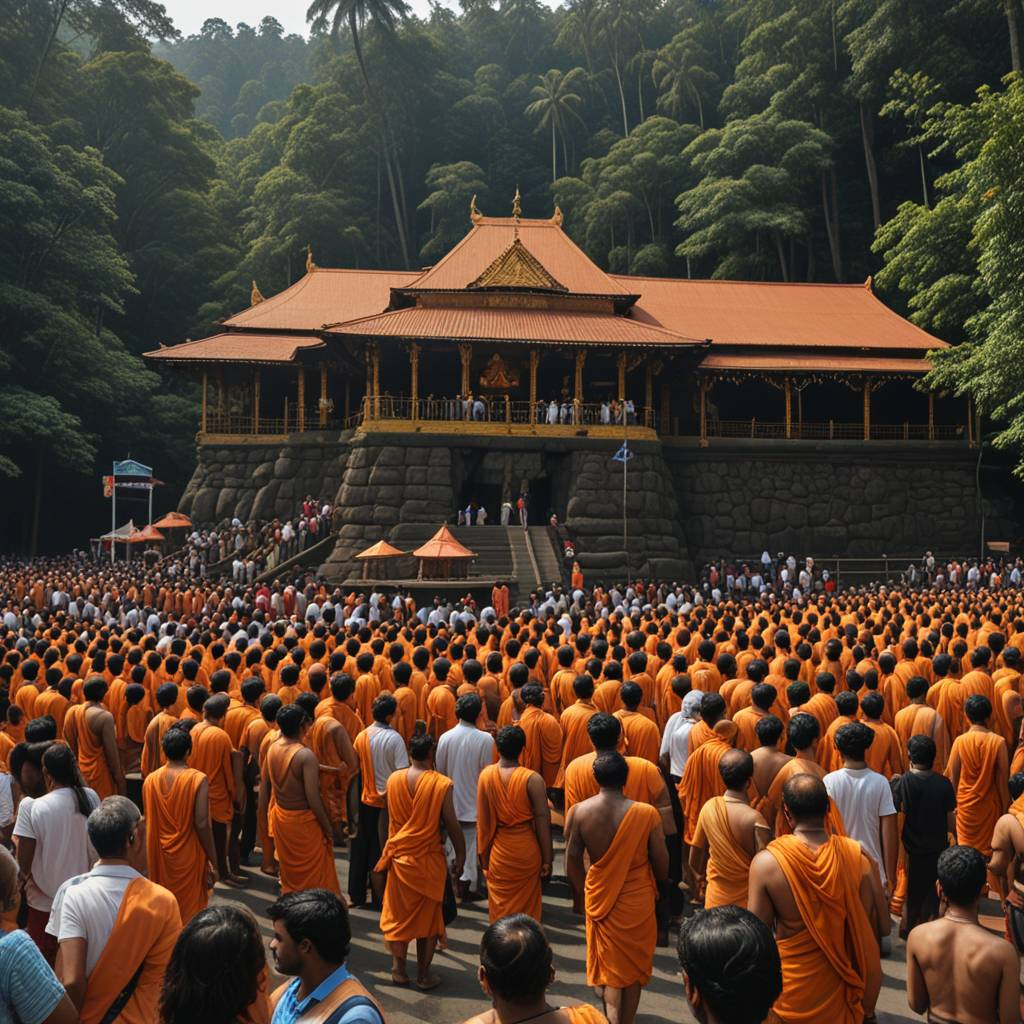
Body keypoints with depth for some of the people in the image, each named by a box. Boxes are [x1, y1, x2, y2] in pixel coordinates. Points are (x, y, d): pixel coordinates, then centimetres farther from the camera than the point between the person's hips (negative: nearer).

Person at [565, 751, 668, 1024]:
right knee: (634, 966, 19)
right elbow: (662, 865, -9)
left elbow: (572, 863, -5)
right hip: (638, 900, -1)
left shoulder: (579, 812, -14)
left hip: (600, 899, 1)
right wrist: (654, 886, 13)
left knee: (610, 969, 15)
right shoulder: (647, 814, -18)